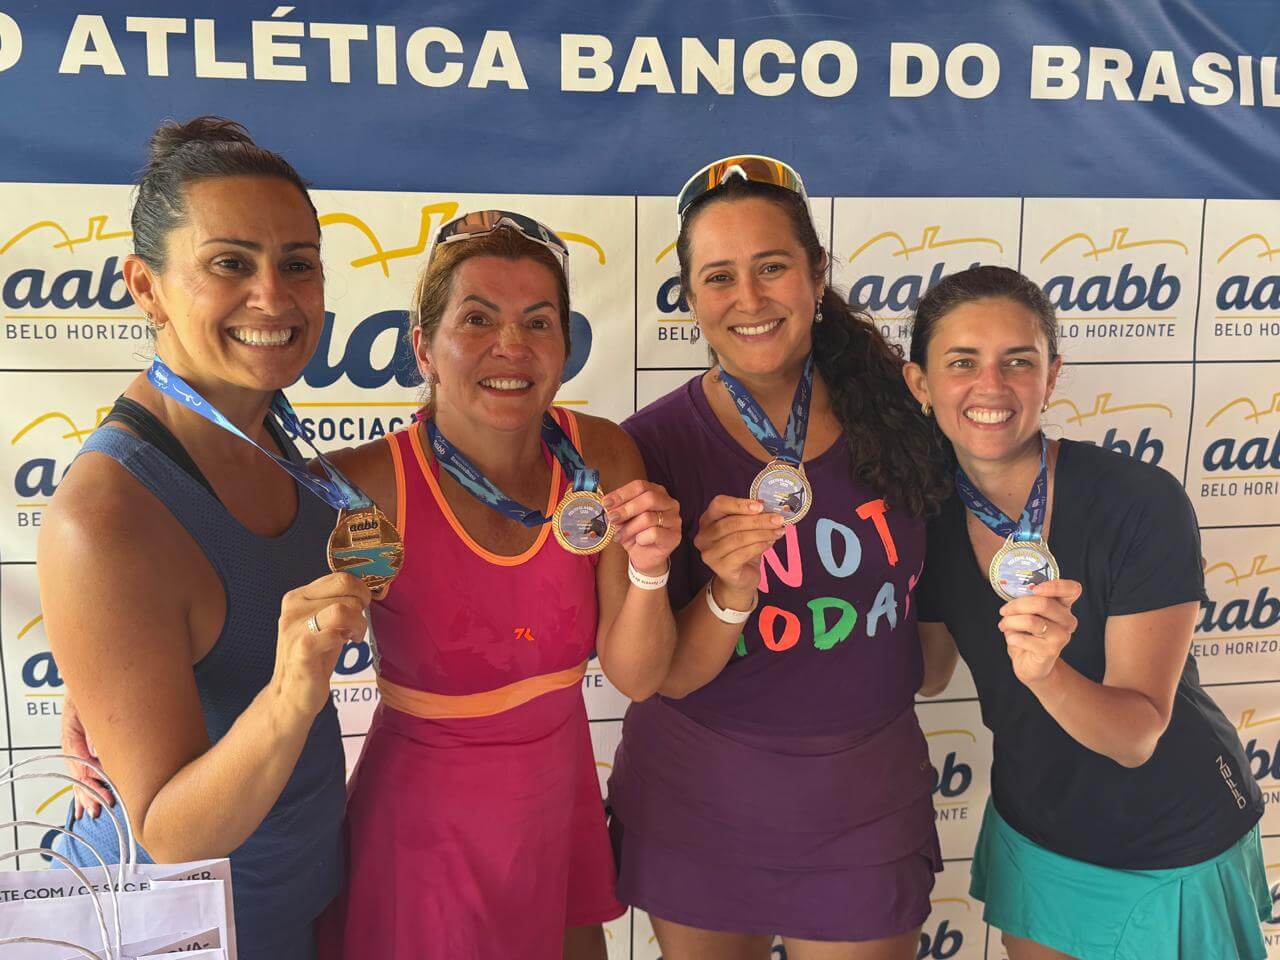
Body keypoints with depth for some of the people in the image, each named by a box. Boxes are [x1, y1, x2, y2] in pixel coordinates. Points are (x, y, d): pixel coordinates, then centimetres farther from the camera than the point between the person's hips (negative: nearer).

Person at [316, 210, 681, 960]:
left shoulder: (603, 459, -12)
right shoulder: (367, 486, -23)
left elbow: (636, 677, -7)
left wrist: (648, 572, -25)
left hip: (563, 805, 4)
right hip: (425, 820, -4)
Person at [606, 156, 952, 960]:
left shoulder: (894, 408, -8)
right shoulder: (654, 443, -15)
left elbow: (936, 588, 8)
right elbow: (668, 675, -14)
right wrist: (729, 592, -31)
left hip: (869, 805, 1)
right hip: (699, 808, -1)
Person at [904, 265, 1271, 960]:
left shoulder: (1143, 504, -27)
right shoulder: (932, 510, -13)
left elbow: (1138, 735, -24)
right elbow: (930, 675, 1)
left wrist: (1048, 671, -43)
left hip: (1171, 845, -3)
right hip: (1029, 830, 4)